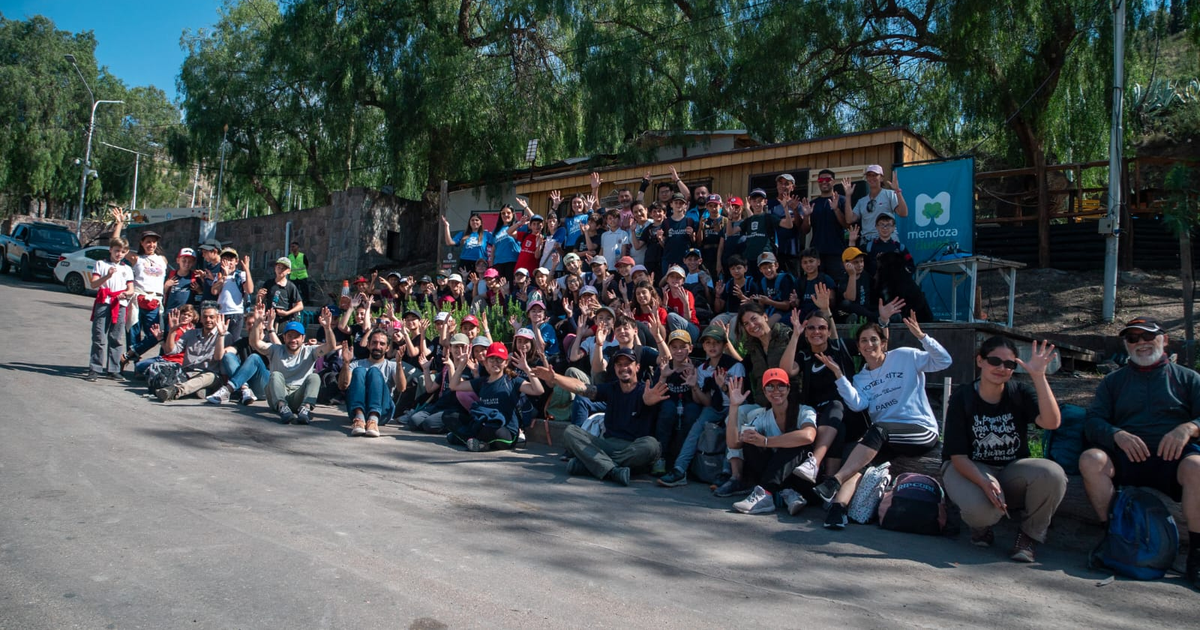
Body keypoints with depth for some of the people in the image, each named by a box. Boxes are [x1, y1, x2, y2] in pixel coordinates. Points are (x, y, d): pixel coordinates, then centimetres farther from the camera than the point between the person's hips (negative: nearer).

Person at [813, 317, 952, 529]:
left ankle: (835, 481, -44)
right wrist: (838, 374, -11)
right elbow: (857, 404, -4)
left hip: (922, 432, -4)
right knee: (855, 458, -27)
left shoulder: (905, 357, 6)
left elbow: (944, 361, -5)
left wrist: (921, 336, -17)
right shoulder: (860, 378, 17)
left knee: (878, 429, -34)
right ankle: (838, 506, -45)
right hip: (885, 440, 5)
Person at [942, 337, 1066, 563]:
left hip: (1012, 470, 3)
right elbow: (958, 457, -13)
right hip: (970, 469, -3)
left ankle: (1029, 534, -3)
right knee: (980, 510, -36)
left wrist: (1039, 376, -31)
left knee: (1052, 474, -30)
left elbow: (1052, 422, -24)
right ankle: (981, 526, 6)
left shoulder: (1020, 393, -3)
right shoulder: (962, 399, -9)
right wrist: (985, 482, -32)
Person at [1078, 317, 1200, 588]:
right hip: (1126, 457, 1)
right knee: (1090, 459, -31)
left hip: (1173, 457, -1)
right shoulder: (1113, 381, 22)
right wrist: (1117, 435, -13)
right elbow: (1093, 421, 9)